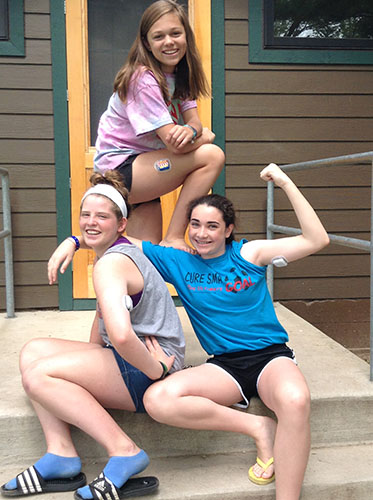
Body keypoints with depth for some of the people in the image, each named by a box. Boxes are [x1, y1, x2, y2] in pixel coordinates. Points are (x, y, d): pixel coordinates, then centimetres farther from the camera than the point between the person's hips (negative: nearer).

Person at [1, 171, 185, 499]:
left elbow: (120, 335, -35)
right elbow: (101, 338, 23)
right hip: (126, 362, 10)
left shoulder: (110, 263, -18)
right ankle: (62, 455, -1)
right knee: (33, 351, 4)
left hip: (146, 372, -10)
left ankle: (125, 452, -13)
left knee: (38, 374, -15)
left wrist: (158, 370, -21)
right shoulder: (122, 253, 15)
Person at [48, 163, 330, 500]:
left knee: (295, 400, -39)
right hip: (225, 364, 3)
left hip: (271, 355, -2)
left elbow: (317, 240, -5)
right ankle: (257, 428, -10)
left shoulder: (248, 254, 2)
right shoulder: (178, 263, 7)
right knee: (158, 400, -25)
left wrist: (286, 184, -9)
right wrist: (73, 241, -4)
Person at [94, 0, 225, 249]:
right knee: (212, 156, -20)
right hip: (119, 169, -8)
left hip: (142, 166, 8)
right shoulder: (143, 80, -19)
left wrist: (189, 131, -25)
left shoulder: (181, 74, 7)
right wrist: (204, 136, -6)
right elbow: (174, 145, -25)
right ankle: (174, 238, -16)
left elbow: (194, 122, -2)